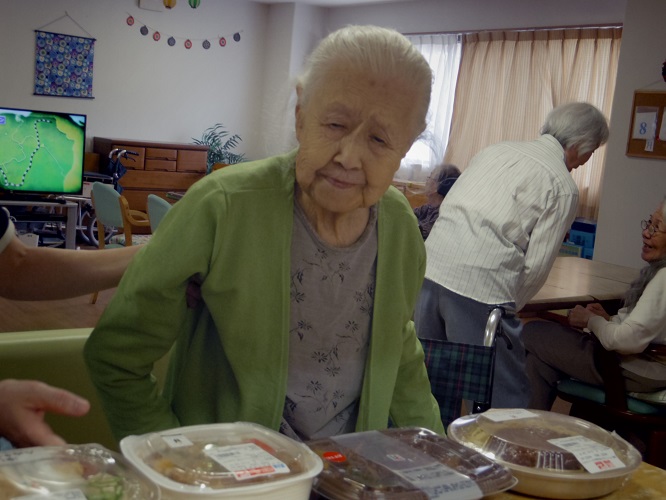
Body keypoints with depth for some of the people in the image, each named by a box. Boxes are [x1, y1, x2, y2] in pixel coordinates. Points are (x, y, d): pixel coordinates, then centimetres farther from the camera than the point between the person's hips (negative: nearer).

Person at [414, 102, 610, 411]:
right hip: (481, 287, -6)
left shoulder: (496, 150, 19)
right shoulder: (563, 187, 1)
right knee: (505, 396, 5)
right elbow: (536, 266, -4)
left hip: (431, 267, 7)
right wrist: (512, 305, 14)